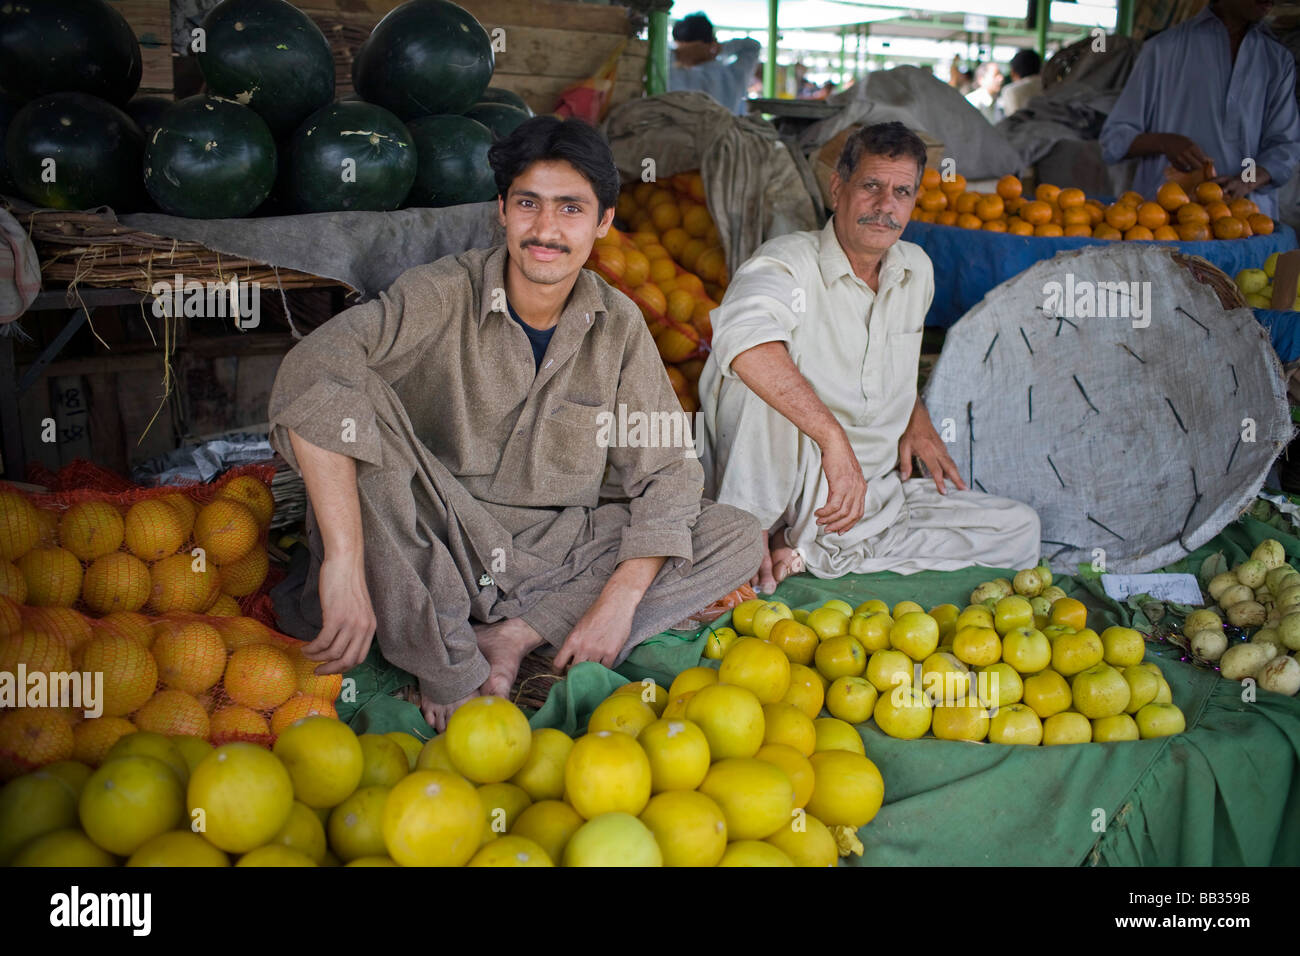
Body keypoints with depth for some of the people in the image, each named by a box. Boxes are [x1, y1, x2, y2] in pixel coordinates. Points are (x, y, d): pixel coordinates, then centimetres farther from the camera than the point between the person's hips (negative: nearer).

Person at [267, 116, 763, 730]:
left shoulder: (618, 325, -1)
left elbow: (667, 470, -1)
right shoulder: (443, 295, -14)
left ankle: (512, 637, -17)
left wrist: (620, 599, -16)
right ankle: (451, 673, -24)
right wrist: (344, 561, -43)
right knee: (359, 404, -30)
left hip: (554, 552, 4)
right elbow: (311, 373, -32)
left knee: (737, 538, -11)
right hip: (427, 547, -3)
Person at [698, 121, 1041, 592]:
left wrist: (917, 417, 13)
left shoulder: (918, 270, 9)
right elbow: (741, 331, -40)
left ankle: (811, 554, -14)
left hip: (876, 493, 8)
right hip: (788, 490, -8)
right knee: (768, 370, -30)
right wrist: (834, 438, -43)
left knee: (1019, 530, -4)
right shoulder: (791, 263, -14)